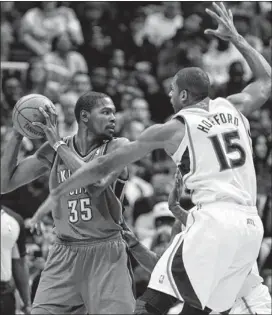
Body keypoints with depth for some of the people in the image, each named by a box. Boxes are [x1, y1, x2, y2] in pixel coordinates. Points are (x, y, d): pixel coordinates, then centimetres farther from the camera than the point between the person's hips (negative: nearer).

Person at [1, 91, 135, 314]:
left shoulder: (117, 147, -4)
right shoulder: (55, 151, 5)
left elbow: (96, 182, -24)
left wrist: (58, 144, -17)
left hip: (106, 253, -2)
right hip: (65, 254, 2)